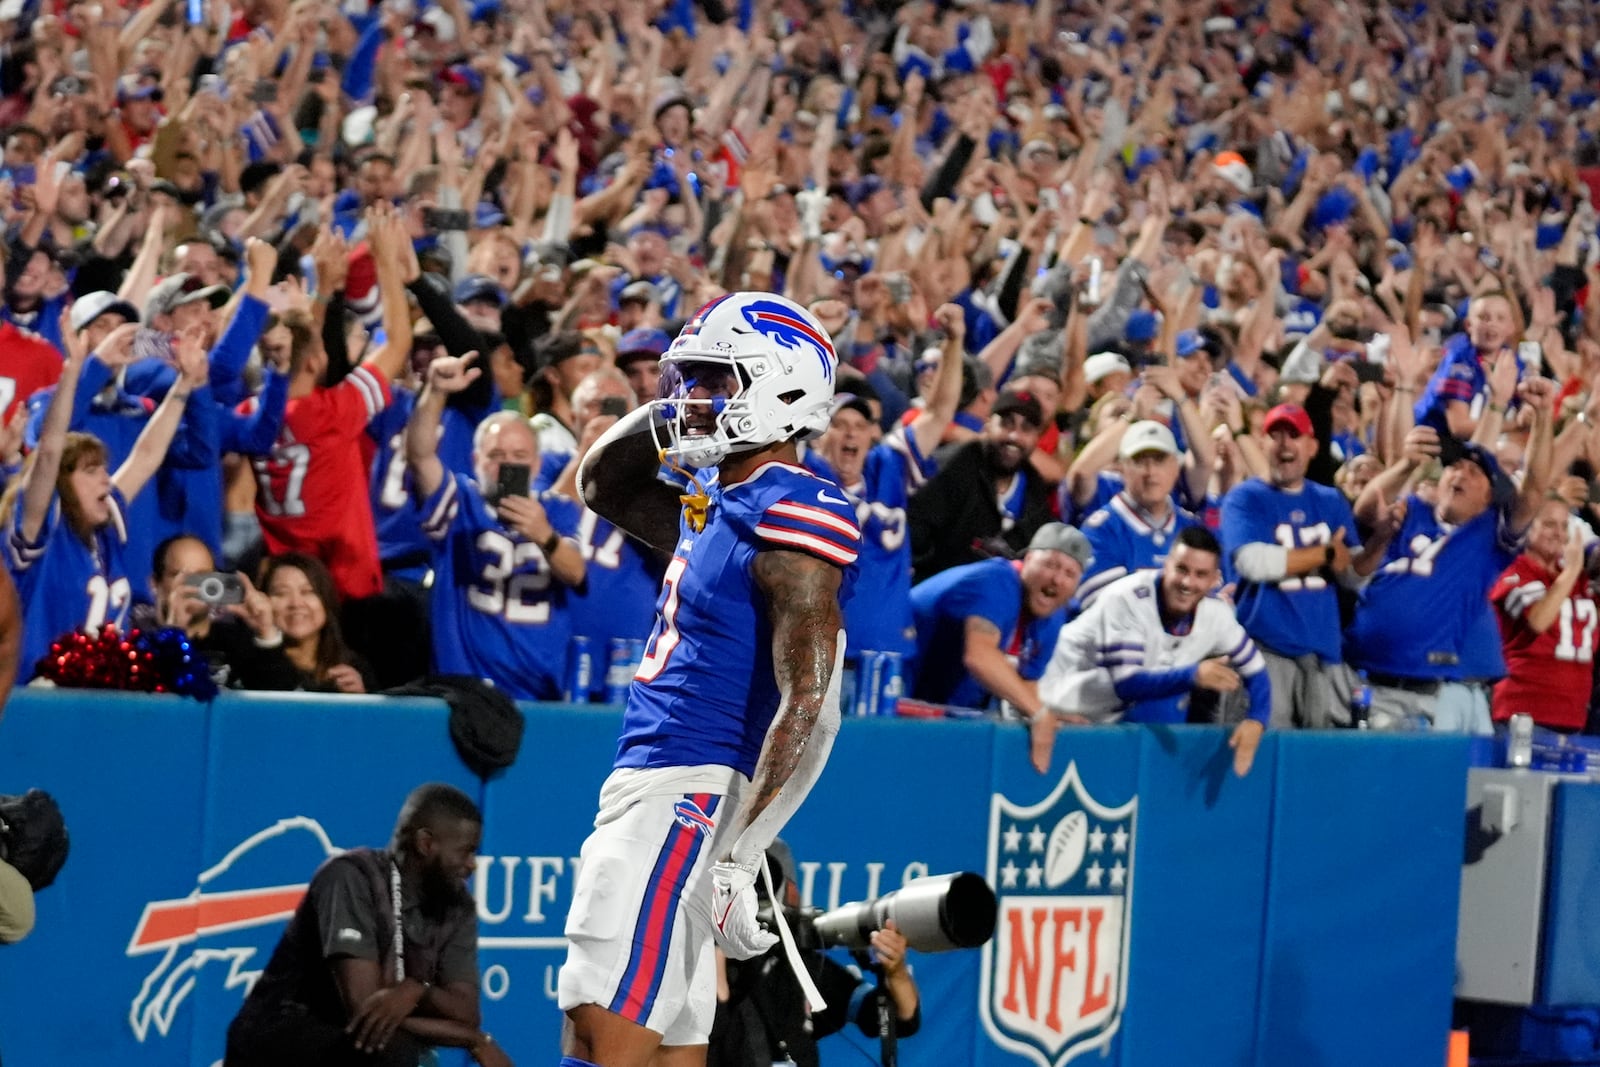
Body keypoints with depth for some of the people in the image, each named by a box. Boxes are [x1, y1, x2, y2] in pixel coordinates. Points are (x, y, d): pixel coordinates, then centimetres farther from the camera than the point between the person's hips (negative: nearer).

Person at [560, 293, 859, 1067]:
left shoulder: (792, 519, -12)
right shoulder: (711, 504, 16)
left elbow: (806, 705, -19)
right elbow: (601, 486, 35)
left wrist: (741, 851, -25)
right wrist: (673, 404, 17)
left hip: (686, 797, -10)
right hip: (643, 783, 10)